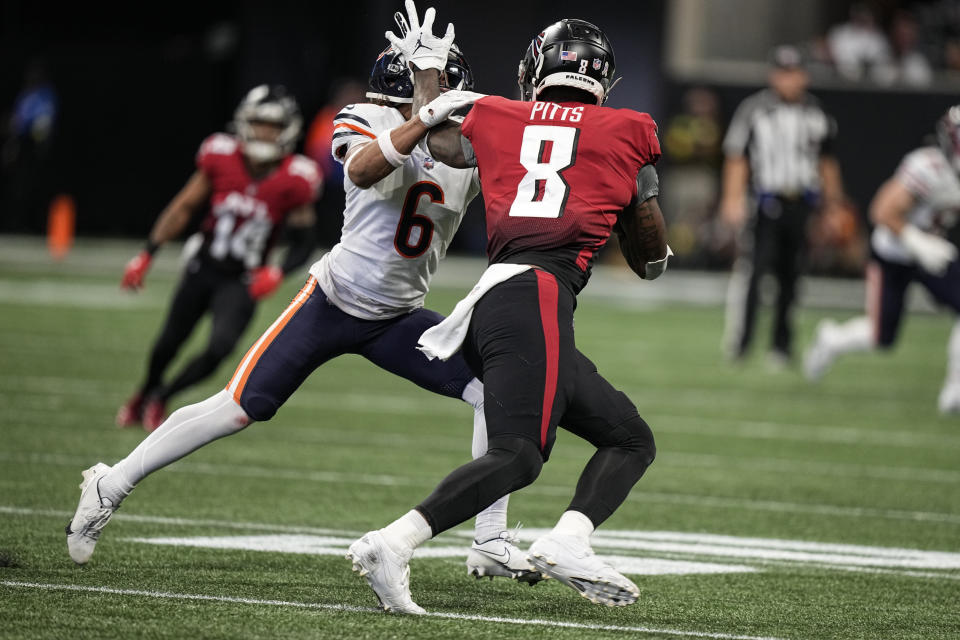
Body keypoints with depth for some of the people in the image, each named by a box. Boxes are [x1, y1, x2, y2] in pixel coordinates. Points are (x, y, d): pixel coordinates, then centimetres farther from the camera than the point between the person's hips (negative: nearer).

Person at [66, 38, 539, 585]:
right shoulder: (367, 123, -13)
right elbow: (362, 171, -34)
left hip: (399, 320, 4)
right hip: (334, 301, -4)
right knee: (240, 409, -7)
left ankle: (490, 543, -5)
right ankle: (113, 484, 11)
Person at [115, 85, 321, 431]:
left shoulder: (294, 180, -14)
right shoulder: (222, 158, -11)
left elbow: (302, 244, -5)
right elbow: (183, 208, -2)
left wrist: (278, 273, -24)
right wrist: (146, 255, -4)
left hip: (241, 283, -1)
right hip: (203, 269, 1)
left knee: (219, 349, -18)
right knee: (169, 343, 12)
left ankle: (160, 399, 8)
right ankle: (143, 395, 44)